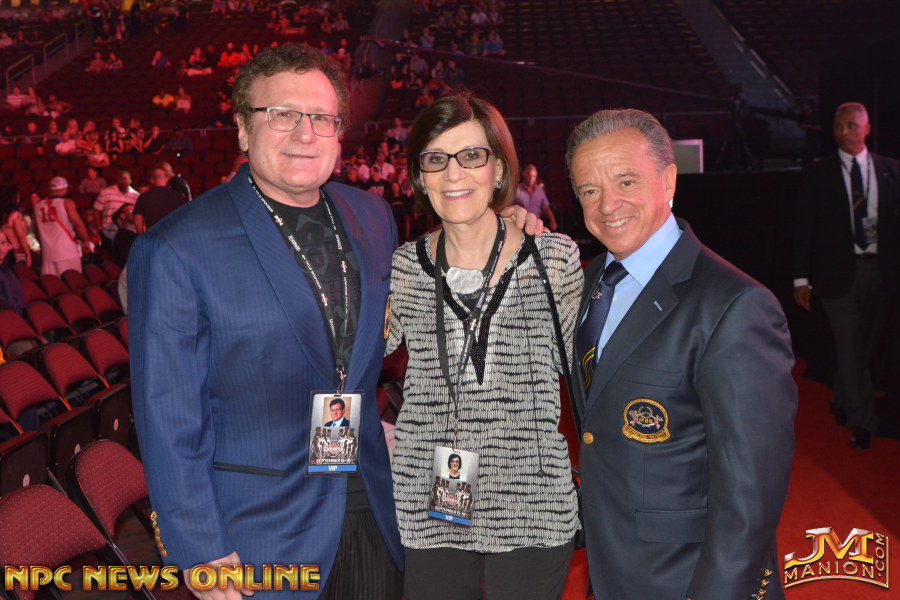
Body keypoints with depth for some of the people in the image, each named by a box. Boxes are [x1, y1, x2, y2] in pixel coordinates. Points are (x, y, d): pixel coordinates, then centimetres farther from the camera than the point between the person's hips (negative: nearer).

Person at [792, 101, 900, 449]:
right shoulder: (818, 176, 1)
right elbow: (804, 229, 0)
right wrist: (802, 278, -4)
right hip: (839, 272, -2)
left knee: (866, 344, 12)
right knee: (850, 348, -1)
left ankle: (842, 404, 33)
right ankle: (861, 422, 8)